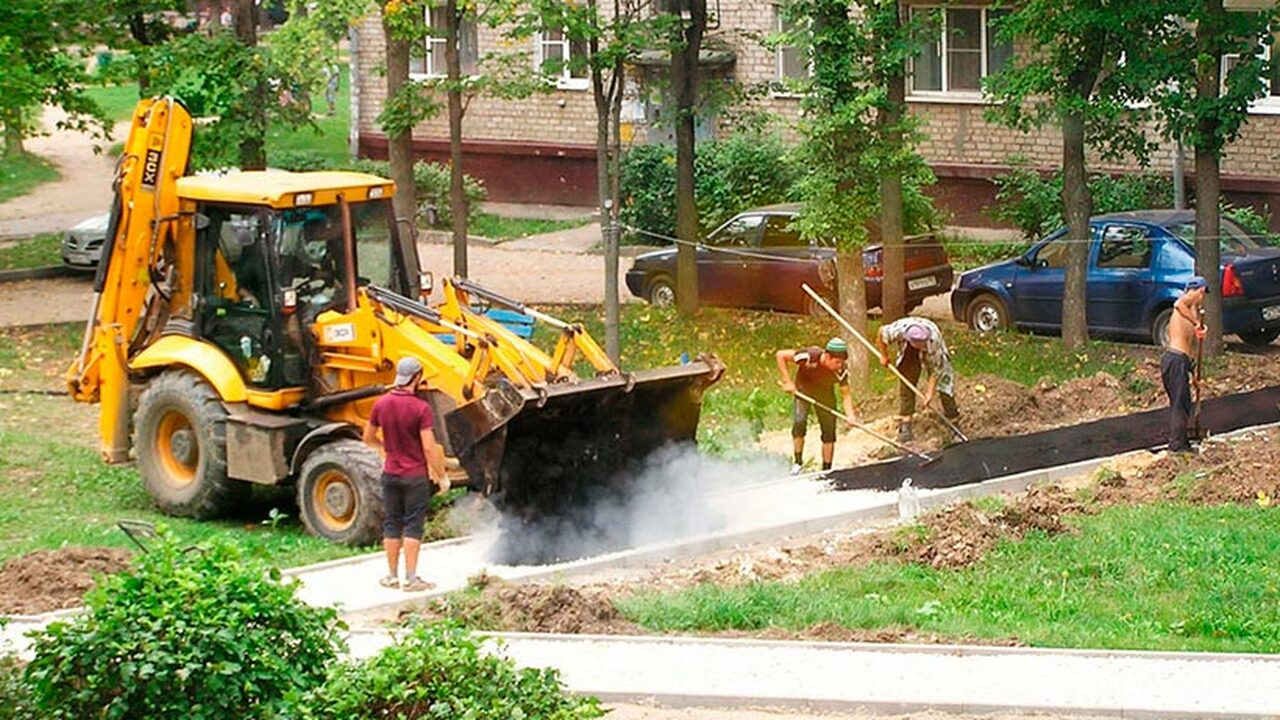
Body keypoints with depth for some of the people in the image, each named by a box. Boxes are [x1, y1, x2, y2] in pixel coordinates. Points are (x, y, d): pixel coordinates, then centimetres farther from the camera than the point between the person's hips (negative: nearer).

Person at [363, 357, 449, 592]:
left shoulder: (381, 404, -2)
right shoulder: (421, 407, -17)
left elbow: (368, 437, 10)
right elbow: (429, 448, -18)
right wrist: (442, 476, -8)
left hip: (391, 473, 4)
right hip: (415, 475, -4)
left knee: (392, 524, 12)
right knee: (413, 526, 2)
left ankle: (392, 576, 17)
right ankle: (411, 579, 2)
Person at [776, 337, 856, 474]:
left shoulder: (841, 371, -27)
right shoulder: (809, 356, -36)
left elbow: (845, 394, -17)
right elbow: (780, 355, -27)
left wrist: (849, 415, -34)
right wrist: (787, 382, -28)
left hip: (825, 395, 2)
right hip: (803, 390, -2)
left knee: (829, 432, -3)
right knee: (799, 422, -21)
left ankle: (827, 470, 9)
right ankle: (798, 462, -4)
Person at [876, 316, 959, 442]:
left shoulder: (934, 338, -43)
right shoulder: (898, 330, -41)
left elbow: (936, 369, -32)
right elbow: (882, 332, -17)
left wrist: (930, 393, -29)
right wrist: (884, 356, -7)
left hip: (933, 353, -1)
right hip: (909, 355, 1)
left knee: (945, 379, -9)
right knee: (906, 385, -4)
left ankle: (952, 416, 4)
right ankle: (905, 423, 0)